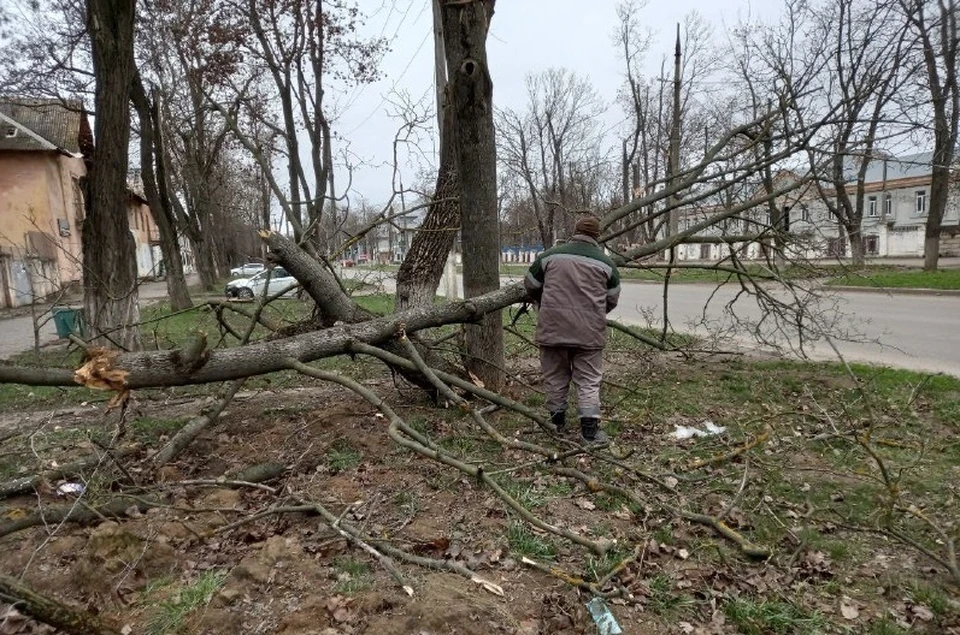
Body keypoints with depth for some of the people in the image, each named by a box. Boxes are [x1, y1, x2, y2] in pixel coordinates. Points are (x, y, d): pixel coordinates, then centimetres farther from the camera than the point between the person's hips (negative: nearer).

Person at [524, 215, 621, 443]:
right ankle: (590, 428, 5)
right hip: (589, 332, 0)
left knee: (555, 377, 14)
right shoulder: (605, 263, 5)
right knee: (589, 380, 7)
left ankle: (557, 420, 25)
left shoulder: (550, 255, 4)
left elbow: (530, 286, 13)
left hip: (553, 328, 1)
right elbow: (612, 300, 12)